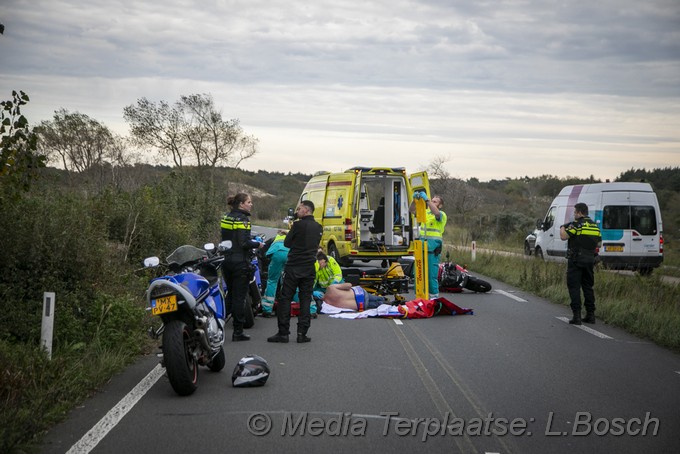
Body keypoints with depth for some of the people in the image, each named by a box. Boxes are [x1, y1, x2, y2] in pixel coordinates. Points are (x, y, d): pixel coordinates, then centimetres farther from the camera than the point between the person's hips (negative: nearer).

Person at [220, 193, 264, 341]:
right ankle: (238, 332, 1)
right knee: (239, 297, -2)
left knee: (230, 294, 19)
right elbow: (244, 243, -21)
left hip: (227, 260, 8)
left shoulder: (226, 217, 11)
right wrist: (258, 244, -5)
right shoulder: (242, 219, -14)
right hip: (240, 262, -8)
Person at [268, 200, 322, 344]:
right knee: (305, 299, 7)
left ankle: (283, 333, -1)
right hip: (309, 268, 5)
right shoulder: (319, 228, 8)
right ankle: (302, 333, 3)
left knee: (285, 299, 1)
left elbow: (287, 243, -4)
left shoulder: (298, 225, -11)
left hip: (293, 267, -5)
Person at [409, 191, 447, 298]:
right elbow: (412, 210, 9)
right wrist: (415, 200, -9)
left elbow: (436, 213, -22)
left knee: (432, 274, -5)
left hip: (433, 248, -6)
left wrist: (426, 199, -25)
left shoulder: (442, 214, 2)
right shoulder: (425, 212, 18)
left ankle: (434, 296, 2)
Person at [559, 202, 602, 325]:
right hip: (590, 260, 7)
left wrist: (562, 228, 1)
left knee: (574, 287, -3)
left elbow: (563, 237, -18)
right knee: (588, 287, 14)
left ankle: (577, 316, -8)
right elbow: (598, 243, 15)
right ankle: (590, 315, 15)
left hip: (576, 260, -6)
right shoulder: (595, 225, 11)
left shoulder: (576, 224, -11)